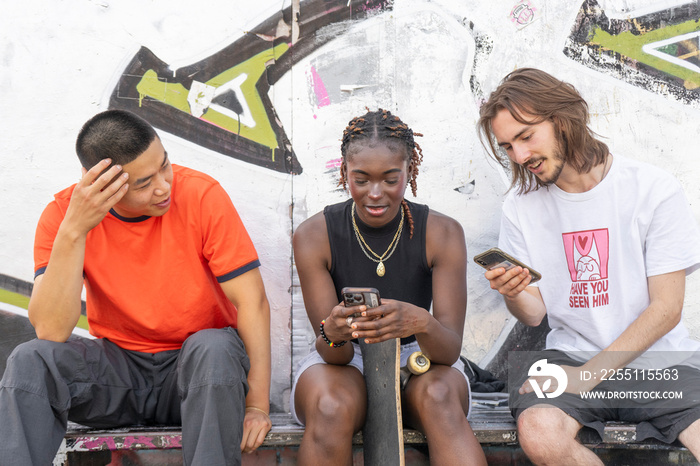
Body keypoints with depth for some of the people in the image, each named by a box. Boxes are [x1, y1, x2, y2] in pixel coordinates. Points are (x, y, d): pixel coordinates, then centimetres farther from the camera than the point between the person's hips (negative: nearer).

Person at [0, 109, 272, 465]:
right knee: (29, 362, -25)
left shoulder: (201, 195, -15)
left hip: (200, 369, -1)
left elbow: (251, 300, -15)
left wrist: (257, 404, -22)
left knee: (214, 348, -34)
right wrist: (73, 231, -30)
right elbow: (50, 330, -21)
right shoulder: (64, 213, -11)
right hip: (117, 366, 1)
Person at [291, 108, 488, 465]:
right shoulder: (314, 235, -11)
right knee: (331, 406, -35)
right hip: (343, 362, 0)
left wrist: (422, 322, -41)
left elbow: (451, 350, -17)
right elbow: (334, 355, -14)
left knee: (440, 395, -34)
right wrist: (333, 333, -39)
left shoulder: (442, 233, -10)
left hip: (415, 360, 1)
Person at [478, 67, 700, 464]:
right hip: (572, 353, 2)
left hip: (660, 361, -2)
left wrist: (589, 373, -15)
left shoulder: (655, 189, -5)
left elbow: (667, 308, -7)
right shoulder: (521, 205, 4)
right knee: (539, 431, -30)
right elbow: (534, 314, 5)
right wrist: (513, 295, -20)